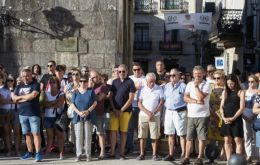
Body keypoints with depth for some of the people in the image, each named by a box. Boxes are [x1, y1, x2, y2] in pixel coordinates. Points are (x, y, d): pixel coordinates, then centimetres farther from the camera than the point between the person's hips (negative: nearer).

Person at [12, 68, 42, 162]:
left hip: (34, 113, -5)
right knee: (27, 133, 9)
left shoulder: (36, 85, 0)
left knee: (35, 133, -9)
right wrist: (27, 97, -6)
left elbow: (33, 95, -15)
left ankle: (38, 153, -9)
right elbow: (14, 99, 6)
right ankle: (30, 152, 18)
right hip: (23, 113, 5)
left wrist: (20, 97, -2)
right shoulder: (19, 87, 17)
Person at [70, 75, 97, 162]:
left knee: (88, 136, 0)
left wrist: (88, 111, -13)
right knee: (78, 136, 0)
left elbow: (95, 102, 0)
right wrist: (79, 112, -12)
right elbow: (72, 104, 3)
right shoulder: (76, 92, 5)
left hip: (89, 116, -1)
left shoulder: (91, 91, 3)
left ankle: (88, 155, 7)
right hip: (78, 116, 1)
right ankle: (78, 154, 7)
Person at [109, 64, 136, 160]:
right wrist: (114, 109, -3)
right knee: (113, 131, -2)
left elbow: (131, 99, -8)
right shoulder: (115, 82, 9)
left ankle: (122, 153, 10)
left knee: (123, 132, 3)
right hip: (114, 110, 3)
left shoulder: (130, 82, -3)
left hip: (125, 111, -3)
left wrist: (121, 110, -11)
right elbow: (111, 96, 9)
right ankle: (112, 153, 4)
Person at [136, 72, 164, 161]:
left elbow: (161, 102, -2)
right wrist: (147, 112, -11)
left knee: (155, 136, -1)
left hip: (155, 116, -1)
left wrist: (153, 113, -10)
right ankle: (142, 154, 9)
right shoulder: (143, 89, 4)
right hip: (143, 115, 1)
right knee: (142, 136, 2)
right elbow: (139, 104, 2)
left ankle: (154, 154, 7)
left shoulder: (159, 89, 1)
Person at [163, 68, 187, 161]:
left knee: (182, 134, -1)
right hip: (169, 112, 5)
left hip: (180, 112, -5)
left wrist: (186, 111, -9)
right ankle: (171, 154, 17)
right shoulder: (166, 86, 10)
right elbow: (164, 99, 17)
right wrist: (166, 107, 9)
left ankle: (183, 154, 5)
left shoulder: (183, 86, -6)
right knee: (170, 134, 9)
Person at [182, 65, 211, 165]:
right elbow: (186, 98, 0)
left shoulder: (206, 85, -3)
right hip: (191, 115, 4)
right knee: (189, 137, 7)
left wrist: (196, 86, -8)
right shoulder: (189, 84, 10)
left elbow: (201, 97, -17)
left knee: (202, 137, 0)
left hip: (202, 115, -4)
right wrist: (196, 101, -13)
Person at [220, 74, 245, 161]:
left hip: (236, 119, -4)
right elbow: (221, 106, 10)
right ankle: (229, 161, 9)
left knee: (238, 140, -4)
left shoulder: (240, 92, 0)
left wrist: (233, 118, -14)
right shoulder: (225, 92, 12)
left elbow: (241, 108, -6)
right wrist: (223, 117, -6)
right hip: (226, 119, 4)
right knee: (227, 140, 4)